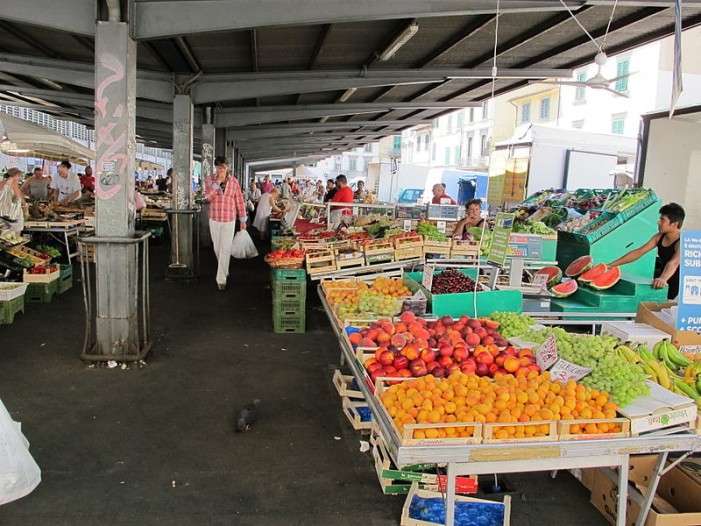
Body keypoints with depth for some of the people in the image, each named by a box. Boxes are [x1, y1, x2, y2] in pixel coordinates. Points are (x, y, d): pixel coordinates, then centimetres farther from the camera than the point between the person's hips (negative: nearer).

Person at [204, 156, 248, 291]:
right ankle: (224, 271, 36)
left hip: (229, 220, -2)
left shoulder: (233, 181, -1)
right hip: (214, 219, 2)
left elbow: (239, 201, 2)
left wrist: (243, 220, 2)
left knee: (225, 249, -6)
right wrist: (217, 182, -23)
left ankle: (221, 278, -2)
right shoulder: (210, 180, -1)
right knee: (217, 248, 14)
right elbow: (208, 197, -15)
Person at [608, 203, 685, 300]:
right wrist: (612, 265, -8)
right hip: (664, 285, 6)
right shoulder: (659, 237, 1)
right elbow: (638, 252, 0)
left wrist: (663, 278, -57)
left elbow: (674, 263, -37)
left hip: (677, 288, -6)